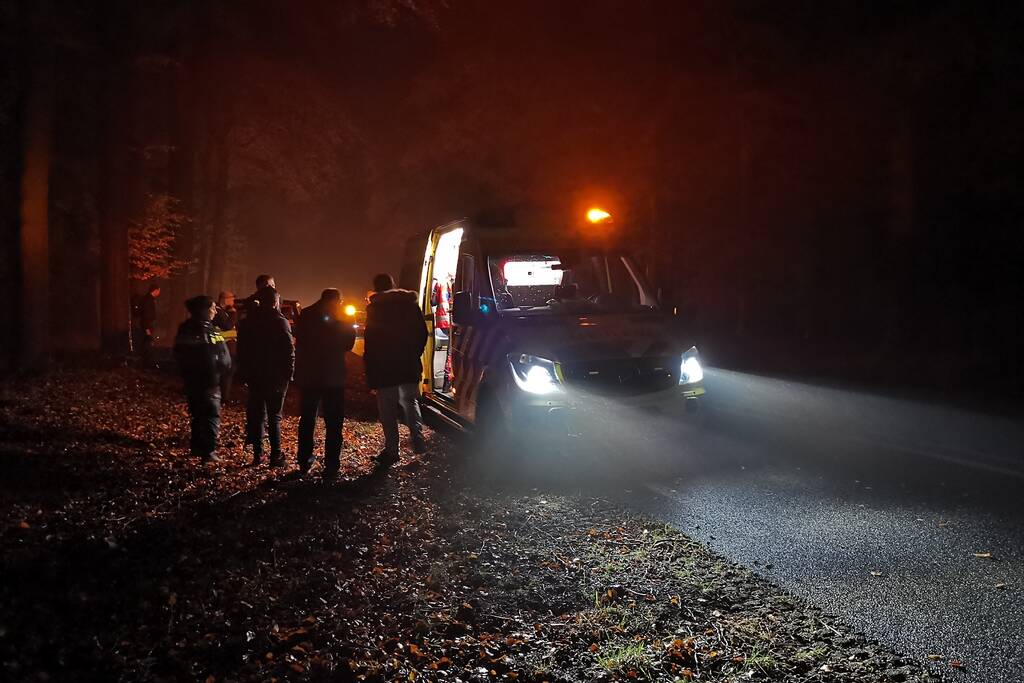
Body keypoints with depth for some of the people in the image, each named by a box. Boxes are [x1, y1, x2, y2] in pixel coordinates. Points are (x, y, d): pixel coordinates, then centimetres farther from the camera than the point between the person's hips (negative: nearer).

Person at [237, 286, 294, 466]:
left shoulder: (247, 322, 3)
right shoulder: (280, 322, -12)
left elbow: (242, 351, 8)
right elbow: (289, 351, -14)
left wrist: (244, 374, 13)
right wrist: (289, 374, -5)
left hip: (254, 377, 4)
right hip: (276, 377, -4)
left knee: (257, 414, 12)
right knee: (274, 417, 1)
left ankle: (257, 454, 11)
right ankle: (275, 456, 0)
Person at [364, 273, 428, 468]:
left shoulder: (375, 307, -7)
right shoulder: (410, 303, 5)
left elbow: (370, 339, -10)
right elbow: (422, 333, 6)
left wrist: (369, 364, -3)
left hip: (384, 366, -4)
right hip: (409, 364, 4)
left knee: (387, 408, 3)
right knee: (410, 401, 19)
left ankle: (392, 450, 4)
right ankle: (418, 440, 4)